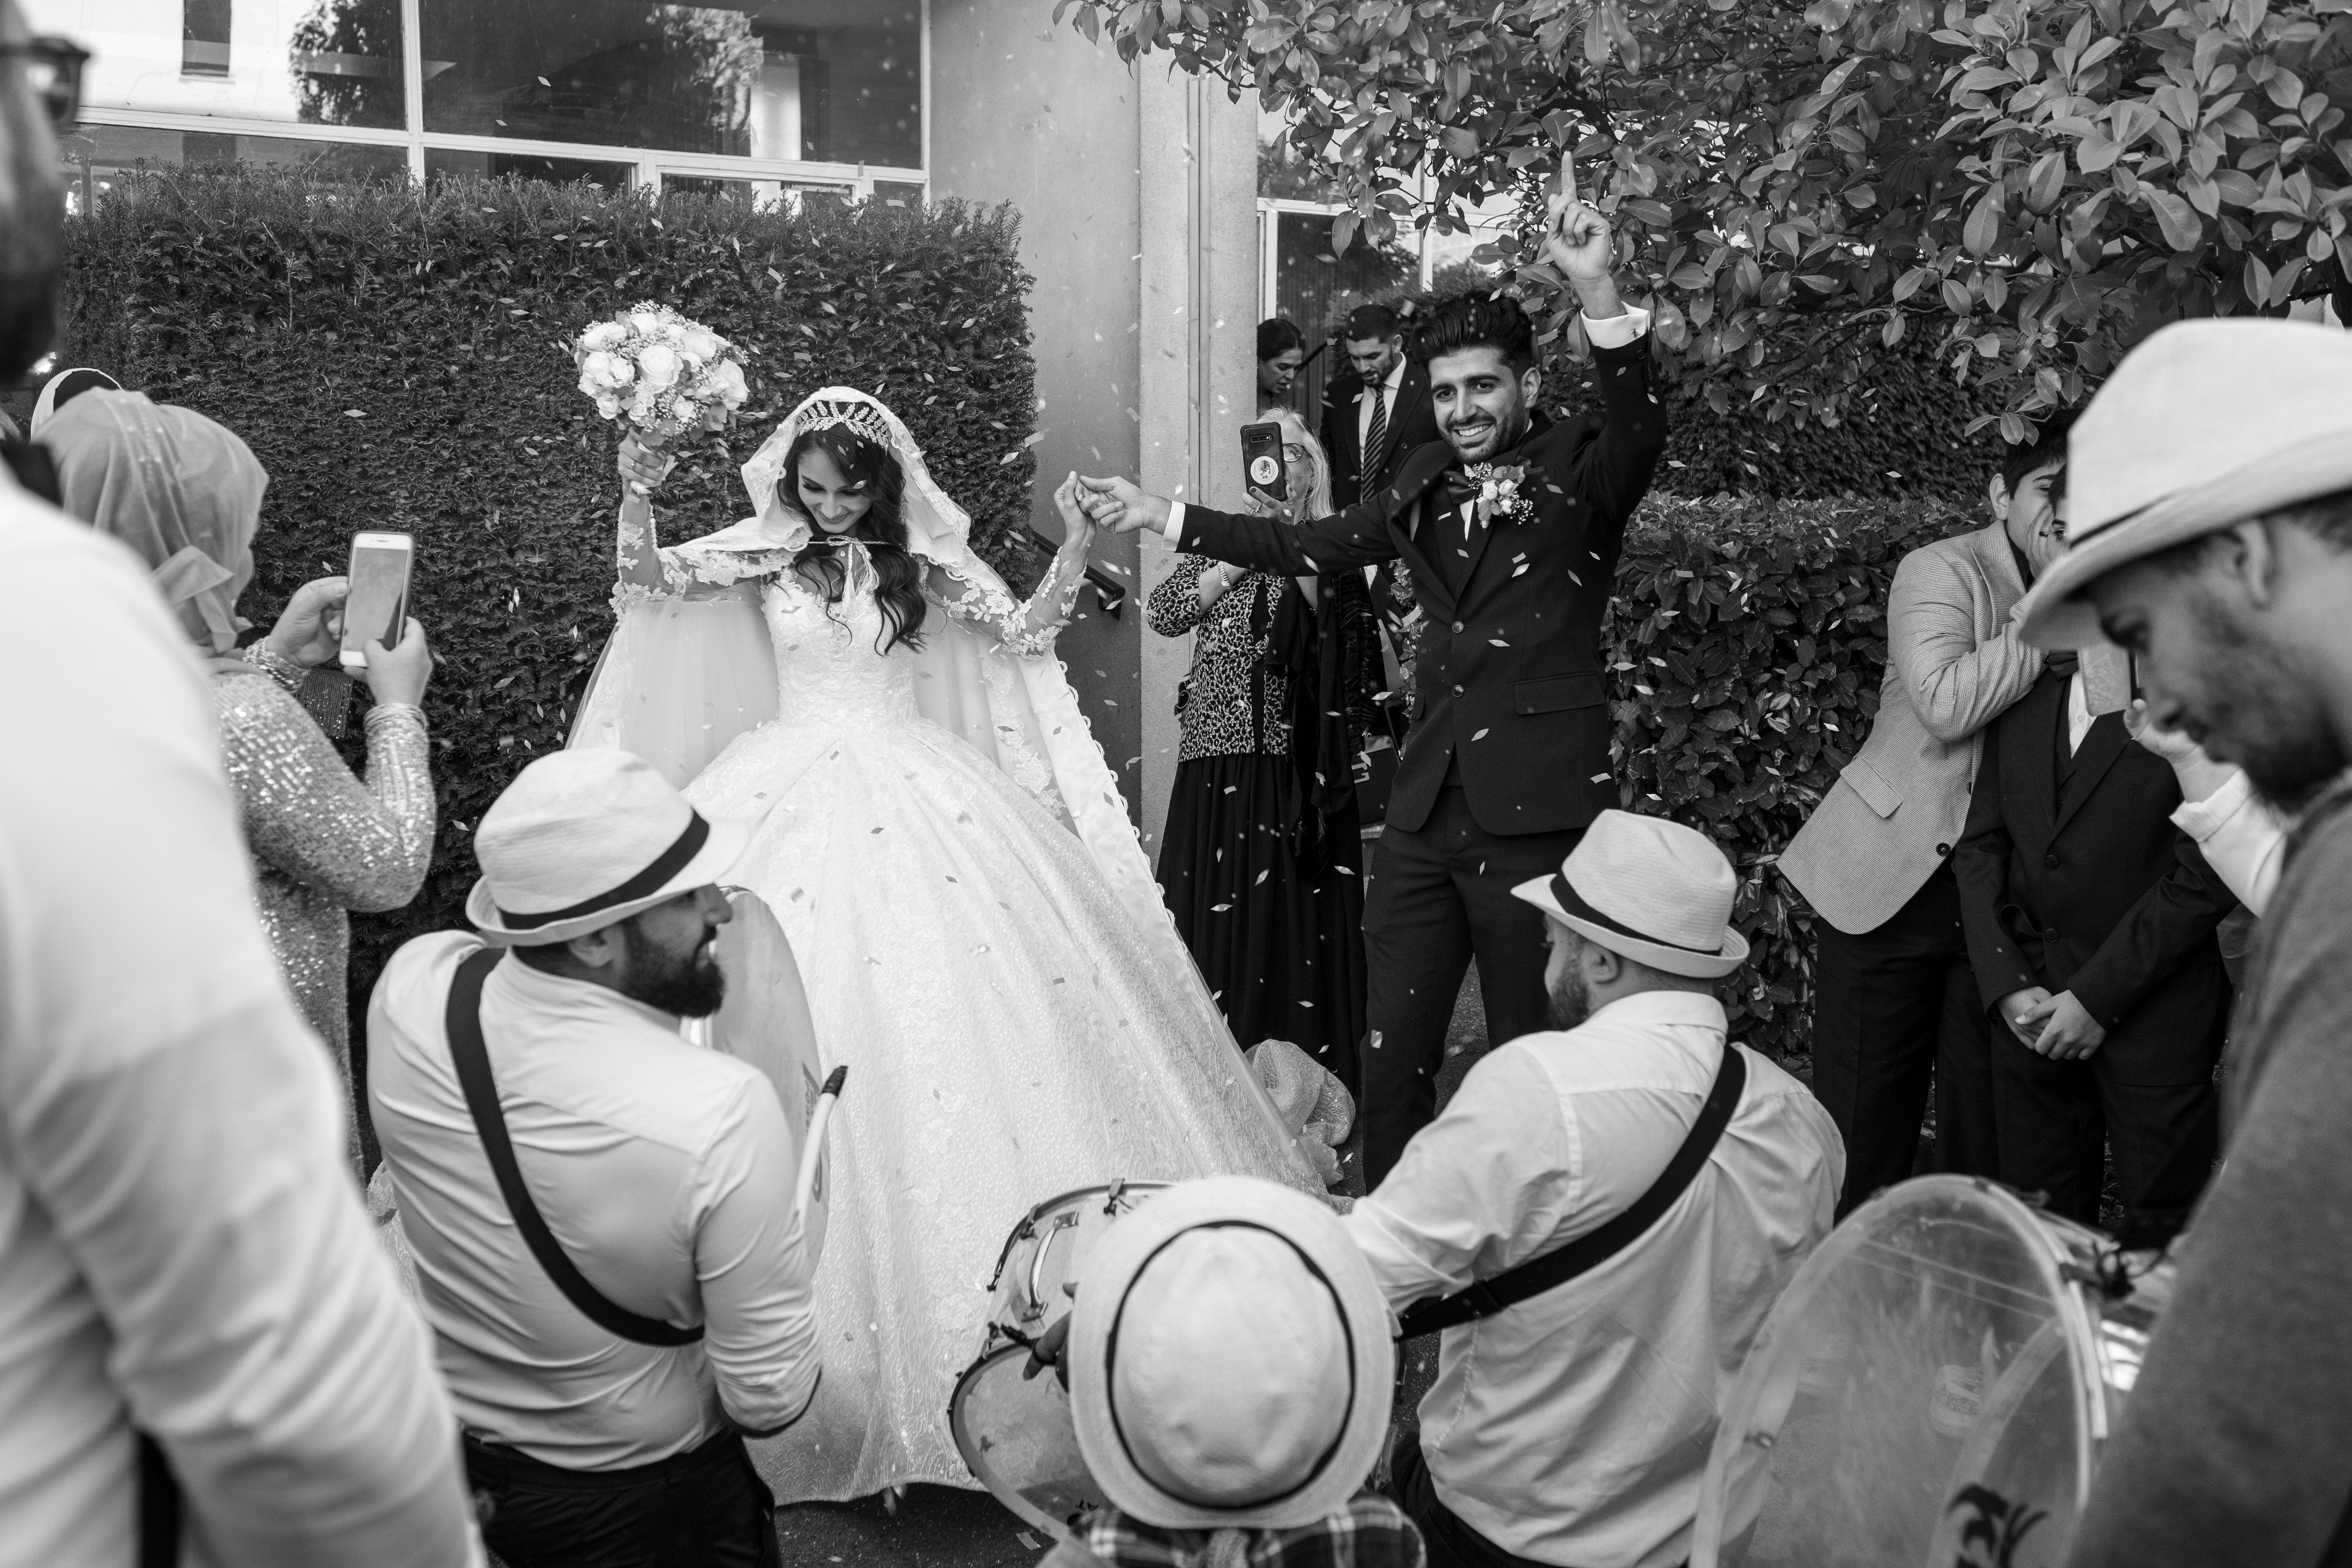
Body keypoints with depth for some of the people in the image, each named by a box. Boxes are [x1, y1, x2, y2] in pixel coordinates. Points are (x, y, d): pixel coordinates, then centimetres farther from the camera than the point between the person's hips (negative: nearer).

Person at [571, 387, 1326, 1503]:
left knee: (951, 1006, -3)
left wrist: (1078, 546, -8)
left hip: (913, 802, 1)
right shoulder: (766, 558, 3)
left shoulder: (924, 564, 6)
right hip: (796, 806, -1)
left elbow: (1022, 630, 5)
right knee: (803, 1019, -6)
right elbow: (648, 574, -7)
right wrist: (634, 494, -25)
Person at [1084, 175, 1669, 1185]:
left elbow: (1639, 436, -23)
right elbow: (1308, 547, 22)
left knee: (1534, 1053, 3)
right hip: (1426, 808, 6)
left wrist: (1599, 294, -37)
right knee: (1392, 1049, 11)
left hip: (1540, 811, -6)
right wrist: (1161, 517, 23)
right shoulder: (1427, 487, 14)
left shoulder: (1579, 477, -2)